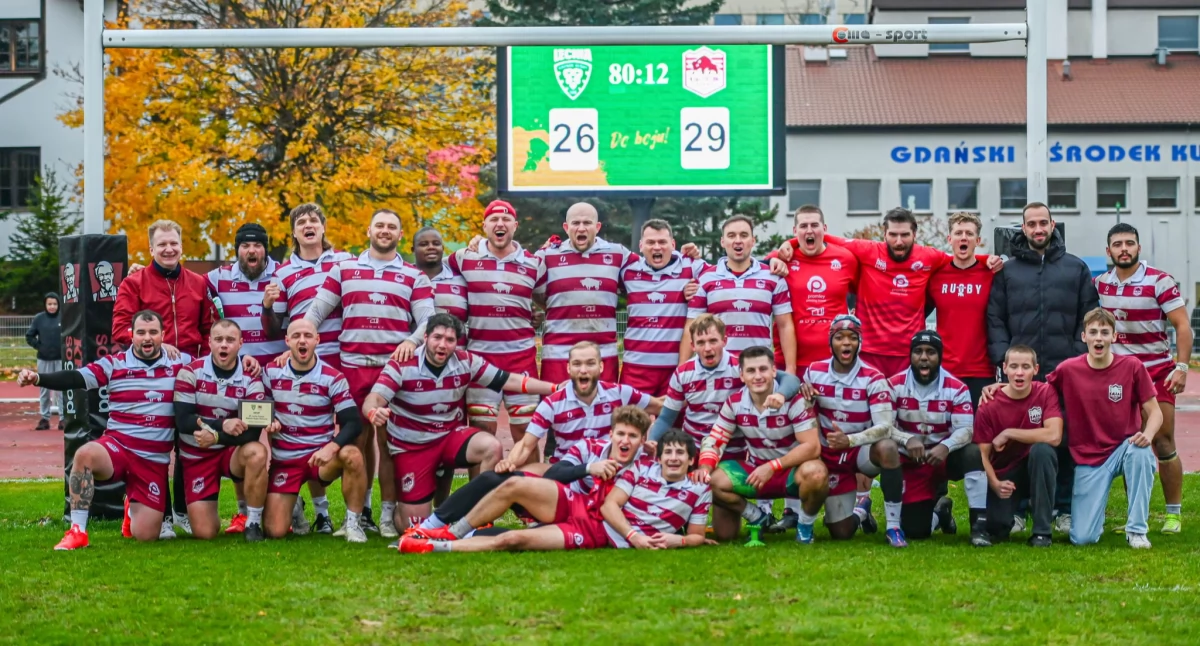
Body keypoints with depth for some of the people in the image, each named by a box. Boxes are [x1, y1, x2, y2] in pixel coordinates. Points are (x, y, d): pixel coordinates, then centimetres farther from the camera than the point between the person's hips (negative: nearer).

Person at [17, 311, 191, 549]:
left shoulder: (179, 362, 4)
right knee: (85, 454, -38)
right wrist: (37, 378, -27)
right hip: (117, 446, -1)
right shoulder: (114, 364, 0)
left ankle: (134, 509, 36)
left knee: (145, 535, -5)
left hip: (154, 461, 1)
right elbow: (75, 378, -13)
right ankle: (77, 531, -25)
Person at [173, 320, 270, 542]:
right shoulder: (191, 372, -10)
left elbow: (254, 431, -18)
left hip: (233, 451, 1)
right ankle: (206, 509, 29)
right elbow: (182, 421, -18)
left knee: (257, 452, -36)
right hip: (197, 456, 0)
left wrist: (216, 437, -33)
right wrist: (223, 424, -31)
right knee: (204, 532, -11)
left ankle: (253, 522, -17)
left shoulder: (250, 379, -9)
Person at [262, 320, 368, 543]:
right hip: (283, 459, 2)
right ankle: (294, 508, 27)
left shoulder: (333, 378, -6)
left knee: (352, 455, -36)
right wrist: (267, 423, -10)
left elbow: (353, 423, -13)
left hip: (320, 455, -1)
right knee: (274, 531, -11)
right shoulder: (271, 372, 1)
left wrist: (331, 447, -31)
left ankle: (352, 523, -16)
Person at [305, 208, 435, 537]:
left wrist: (411, 341, -21)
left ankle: (388, 515, 2)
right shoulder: (343, 270, 12)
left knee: (389, 439, -2)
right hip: (353, 366, 1)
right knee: (359, 438, 5)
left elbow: (428, 319, 0)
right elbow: (316, 311, 9)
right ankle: (360, 511, 13)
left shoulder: (414, 277, 9)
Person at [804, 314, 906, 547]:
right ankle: (860, 511, 39)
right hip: (830, 456, 3)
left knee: (887, 447, -39)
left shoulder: (873, 379, -16)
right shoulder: (814, 372, -6)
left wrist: (850, 440, -42)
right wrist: (802, 393, -17)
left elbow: (885, 427, -25)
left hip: (862, 451, -3)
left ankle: (894, 526, -27)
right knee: (841, 533, -1)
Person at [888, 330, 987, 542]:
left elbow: (965, 429, -18)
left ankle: (979, 523, -27)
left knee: (974, 453, -35)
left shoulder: (956, 388, -9)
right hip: (911, 463, 0)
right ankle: (939, 510, 30)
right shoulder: (895, 385, -7)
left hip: (944, 457, 0)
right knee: (914, 530, -9)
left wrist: (945, 447, -38)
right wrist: (907, 440, -34)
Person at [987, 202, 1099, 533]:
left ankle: (1064, 509, 10)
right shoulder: (1007, 271, 9)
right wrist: (1003, 358, -6)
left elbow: (1089, 319, 7)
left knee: (1067, 442, 1)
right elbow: (995, 320, 6)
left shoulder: (1076, 269, 10)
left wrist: (1080, 359, -3)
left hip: (1066, 374, 0)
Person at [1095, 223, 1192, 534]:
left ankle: (1174, 513, 5)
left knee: (1163, 444, -3)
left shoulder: (1159, 281, -9)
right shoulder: (1101, 284, 4)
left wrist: (1181, 366, -17)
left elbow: (1182, 325, -10)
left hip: (1157, 372, -4)